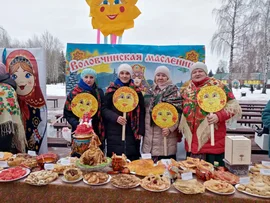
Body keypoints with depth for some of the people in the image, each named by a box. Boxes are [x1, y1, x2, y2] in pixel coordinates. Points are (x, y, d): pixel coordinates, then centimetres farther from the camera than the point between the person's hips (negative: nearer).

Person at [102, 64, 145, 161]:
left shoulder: (137, 91, 8)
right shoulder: (111, 90, 5)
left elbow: (141, 112, 8)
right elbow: (104, 109, 3)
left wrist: (141, 131, 2)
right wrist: (116, 117, -15)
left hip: (132, 132, 1)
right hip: (114, 133, -1)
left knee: (132, 160, 2)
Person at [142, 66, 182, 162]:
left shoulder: (173, 92, 0)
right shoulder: (150, 91, 14)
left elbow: (177, 112, -7)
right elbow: (144, 109, 19)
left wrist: (170, 128, -20)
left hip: (166, 133, -4)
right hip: (150, 134, 5)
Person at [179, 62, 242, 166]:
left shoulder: (217, 86, -3)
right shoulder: (186, 88, 11)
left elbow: (234, 106, -2)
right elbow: (181, 109, 22)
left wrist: (219, 116, -20)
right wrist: (179, 133, 19)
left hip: (213, 142, -4)